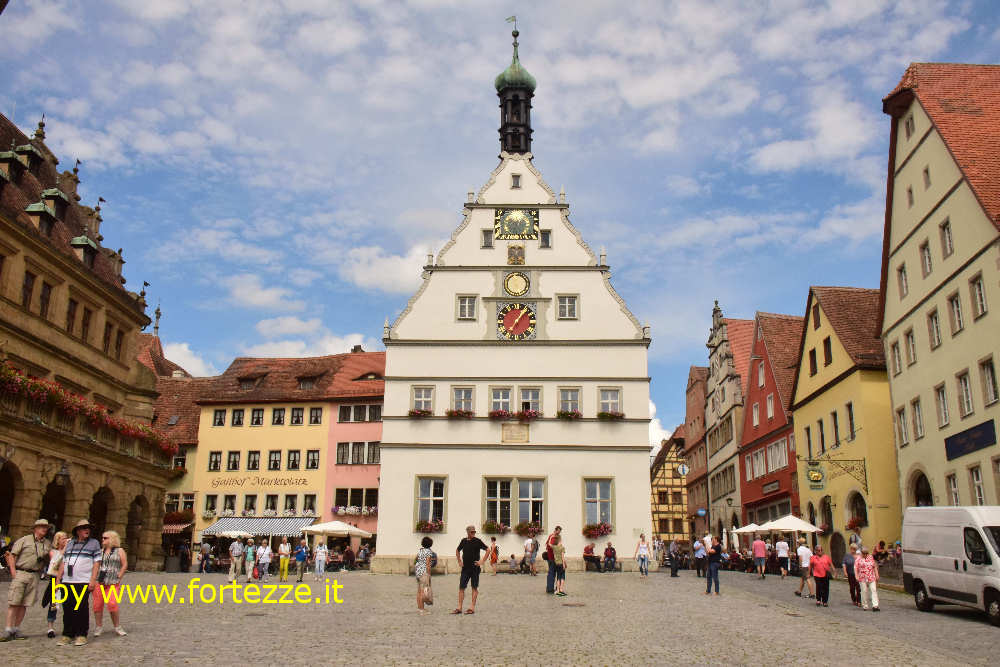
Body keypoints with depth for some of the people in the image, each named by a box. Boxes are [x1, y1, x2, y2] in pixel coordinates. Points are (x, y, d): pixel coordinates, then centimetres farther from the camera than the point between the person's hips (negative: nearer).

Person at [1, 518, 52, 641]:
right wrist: (13, 571, -8)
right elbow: (12, 555, 0)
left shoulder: (48, 544, 14)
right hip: (20, 573, -4)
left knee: (24, 604, 4)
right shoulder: (25, 540, 2)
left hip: (35, 576, 4)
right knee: (14, 603, -7)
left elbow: (49, 560, 20)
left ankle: (16, 629, 9)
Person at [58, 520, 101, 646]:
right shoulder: (69, 544, 16)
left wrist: (93, 580, -10)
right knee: (68, 609, 5)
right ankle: (67, 634, 14)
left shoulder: (94, 543, 6)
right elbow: (63, 563, 19)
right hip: (67, 582, 4)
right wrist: (58, 579, 12)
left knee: (82, 609, -3)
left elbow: (97, 563, 0)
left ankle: (81, 635, 4)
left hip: (84, 582, -4)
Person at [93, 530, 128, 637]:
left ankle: (118, 627, 0)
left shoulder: (119, 551, 4)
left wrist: (118, 578, -5)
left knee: (112, 604, -14)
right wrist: (94, 578, 4)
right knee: (97, 604, 2)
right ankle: (98, 627, 17)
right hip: (99, 582, 4)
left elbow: (125, 565, 0)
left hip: (113, 583, -4)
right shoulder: (100, 552, 16)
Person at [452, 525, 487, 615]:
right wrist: (459, 561, 13)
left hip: (475, 568, -4)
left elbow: (488, 550, -4)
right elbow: (457, 550, 23)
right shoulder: (464, 541, 6)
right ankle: (459, 608, 8)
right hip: (465, 567, 4)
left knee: (474, 587, 2)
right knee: (461, 587, 2)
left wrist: (482, 561, -9)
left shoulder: (477, 541, -5)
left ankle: (472, 607, 7)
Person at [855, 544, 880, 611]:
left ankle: (875, 605, -11)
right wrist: (856, 576, -14)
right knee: (864, 591, 1)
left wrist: (877, 575, 9)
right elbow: (856, 568, -3)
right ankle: (865, 606, 10)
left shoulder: (871, 557, 12)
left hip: (871, 577, 2)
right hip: (863, 578, -2)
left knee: (874, 590, -8)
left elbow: (875, 566, 16)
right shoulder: (858, 559, 2)